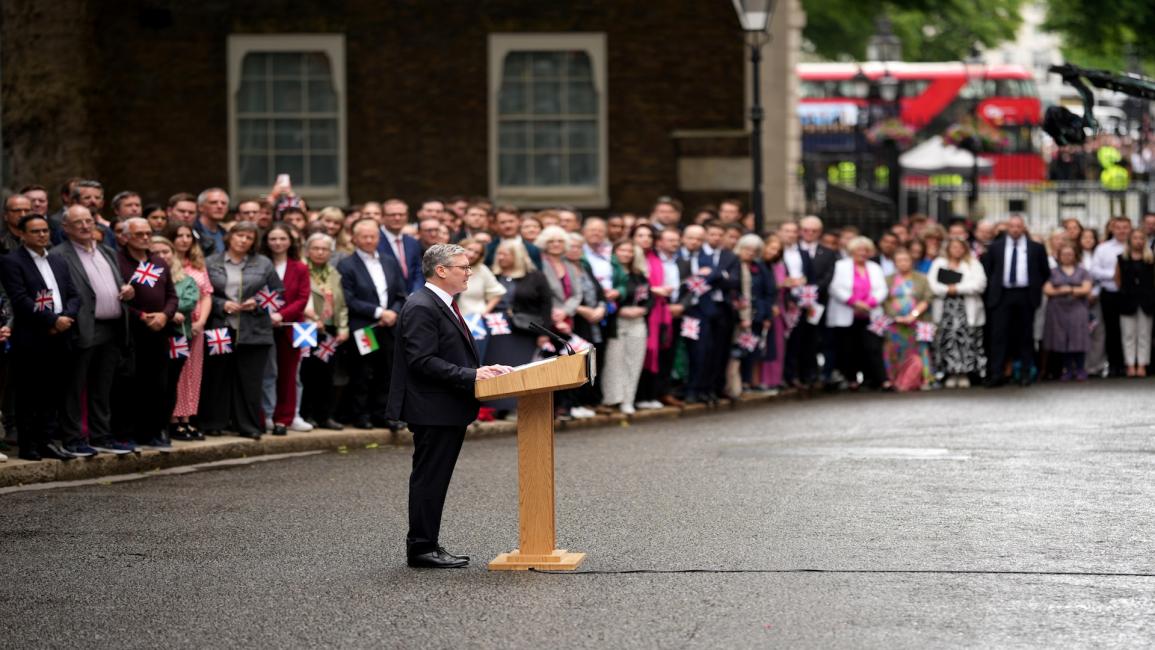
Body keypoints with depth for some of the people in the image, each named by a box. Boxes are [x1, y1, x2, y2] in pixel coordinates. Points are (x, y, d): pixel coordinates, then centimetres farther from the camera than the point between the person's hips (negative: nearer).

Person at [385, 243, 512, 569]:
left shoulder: (443, 306, 17)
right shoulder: (420, 308, -16)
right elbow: (423, 362, -23)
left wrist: (483, 370, 8)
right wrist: (471, 375, -23)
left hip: (449, 410, 10)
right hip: (432, 410, -10)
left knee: (434, 480, 13)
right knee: (429, 479, -4)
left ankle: (428, 545, 19)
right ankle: (421, 548, 1)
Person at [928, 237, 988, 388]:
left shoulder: (973, 264, 9)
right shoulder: (939, 264, 14)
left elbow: (979, 283, -5)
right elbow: (931, 283, 2)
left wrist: (957, 288, -10)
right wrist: (947, 290, -10)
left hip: (967, 309, -1)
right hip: (944, 308, 1)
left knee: (965, 340, -6)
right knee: (947, 340, -4)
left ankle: (964, 374, -1)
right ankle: (950, 374, 0)